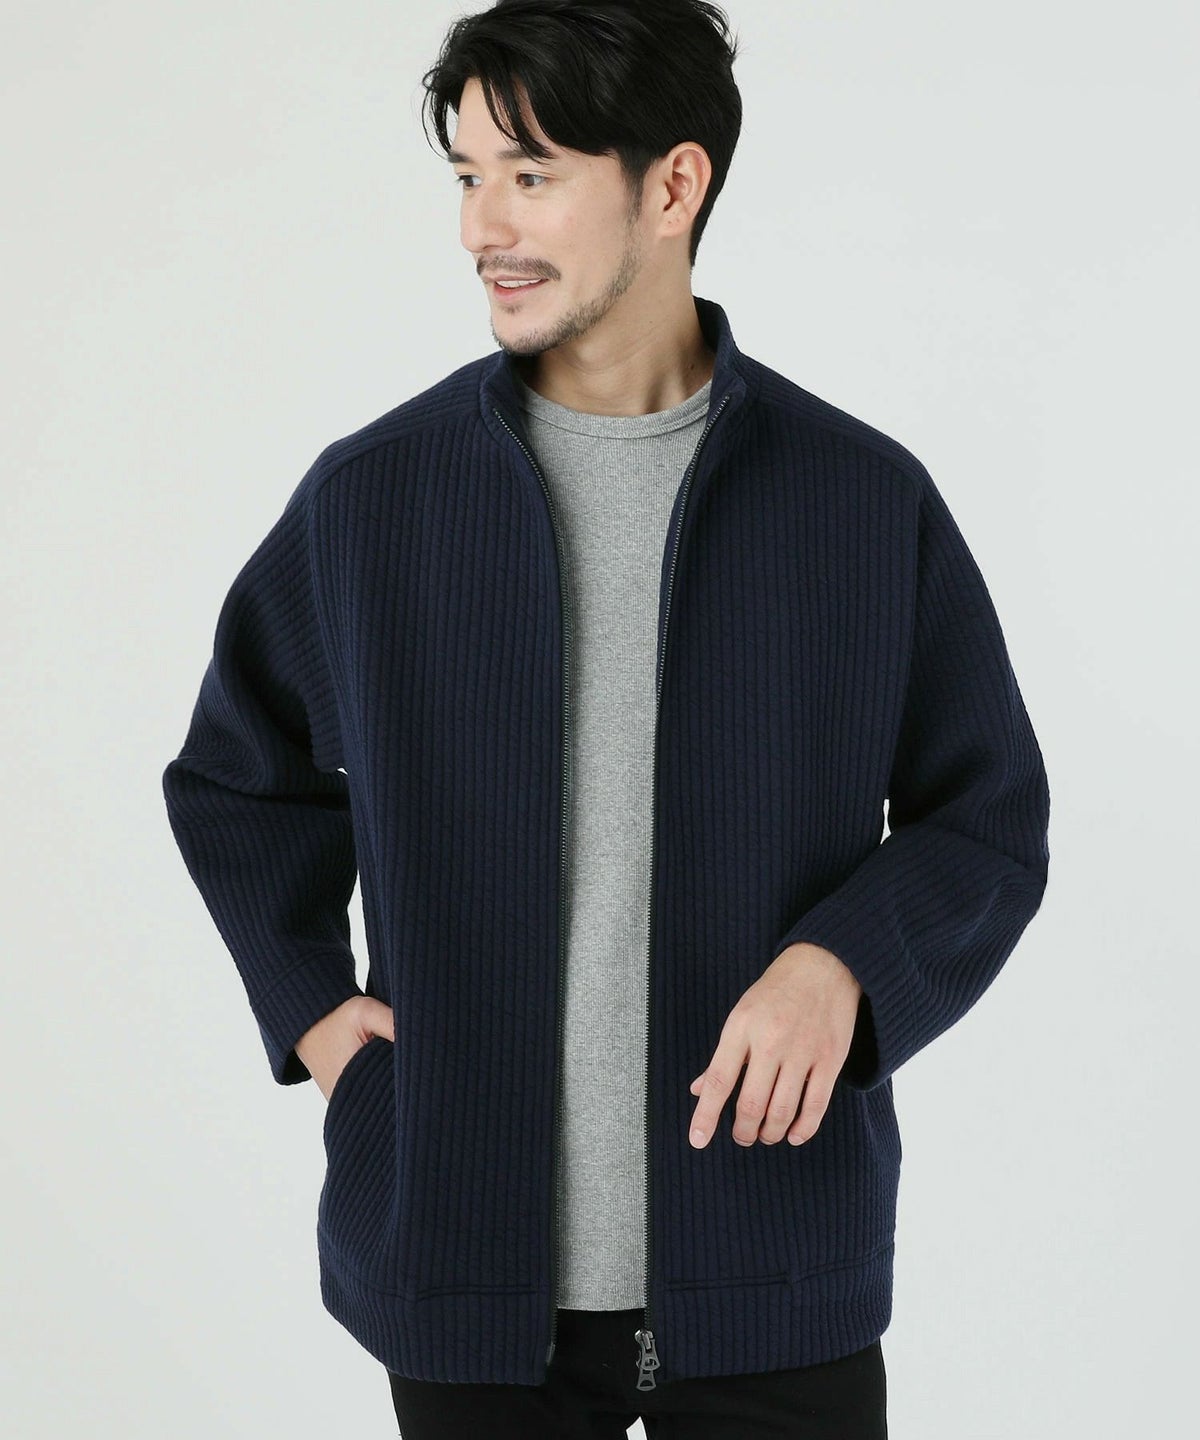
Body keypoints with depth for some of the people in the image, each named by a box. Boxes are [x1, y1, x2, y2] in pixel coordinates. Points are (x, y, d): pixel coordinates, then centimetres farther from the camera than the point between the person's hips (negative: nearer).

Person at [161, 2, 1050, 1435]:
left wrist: (844, 964, -13)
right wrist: (308, 1006, 4)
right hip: (469, 1265, 1)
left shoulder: (867, 498, -2)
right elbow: (236, 779, 17)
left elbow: (988, 819, 5)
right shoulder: (371, 496, 1)